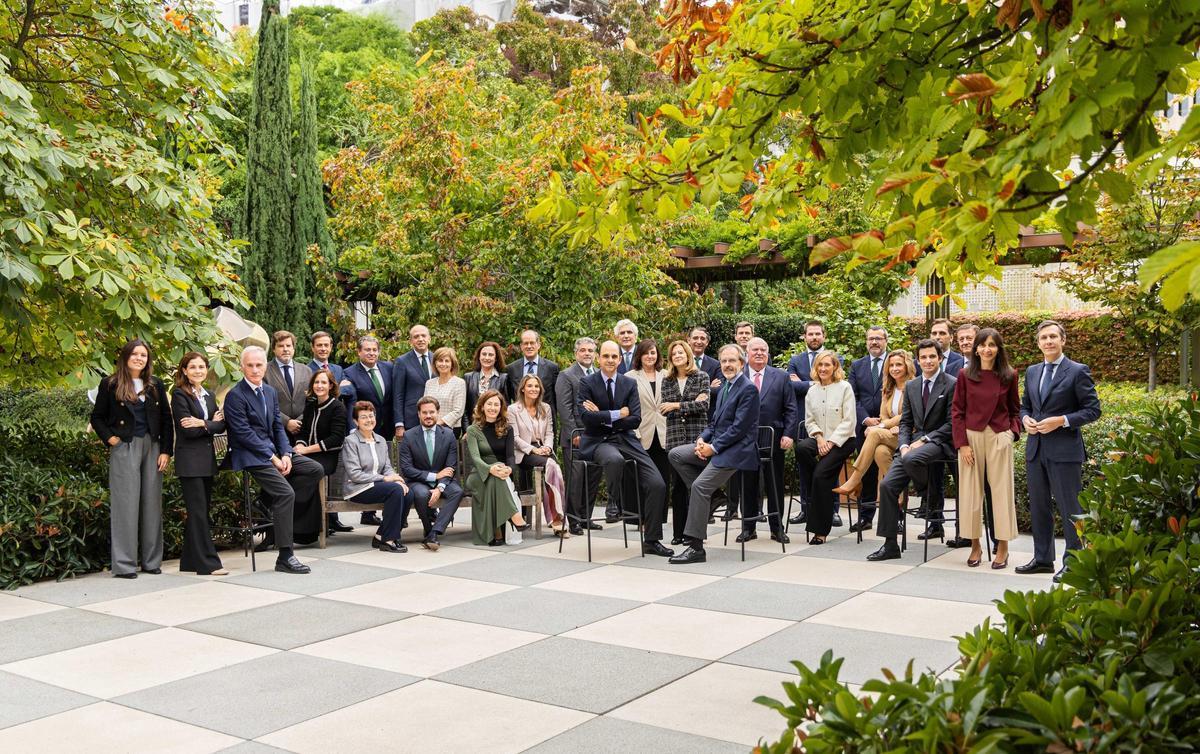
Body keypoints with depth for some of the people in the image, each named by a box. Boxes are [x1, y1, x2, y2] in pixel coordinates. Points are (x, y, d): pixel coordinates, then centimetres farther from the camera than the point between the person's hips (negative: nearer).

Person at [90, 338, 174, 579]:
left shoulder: (156, 385, 10)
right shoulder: (110, 384, 3)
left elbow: (167, 419, 10)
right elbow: (97, 417, 8)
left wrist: (166, 451, 2)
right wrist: (109, 438, -6)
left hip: (152, 447, 3)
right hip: (124, 448, -3)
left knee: (152, 503, 4)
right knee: (126, 504, -4)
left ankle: (152, 561, 12)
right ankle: (124, 564, 0)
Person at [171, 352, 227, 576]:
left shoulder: (208, 396, 15)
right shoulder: (180, 395, -6)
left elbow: (221, 426, 2)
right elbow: (188, 430, -15)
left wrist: (202, 424, -14)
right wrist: (211, 423, -5)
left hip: (207, 460, 7)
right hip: (189, 461, -7)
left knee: (200, 511, 9)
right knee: (198, 511, -7)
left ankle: (190, 561, 17)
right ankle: (207, 563, -7)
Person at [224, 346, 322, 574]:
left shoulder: (270, 392, 14)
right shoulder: (235, 396, -11)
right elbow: (244, 434, -16)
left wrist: (286, 454, -4)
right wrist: (273, 458, -17)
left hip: (272, 450, 8)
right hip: (250, 455, -8)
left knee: (315, 469, -5)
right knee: (285, 493, -22)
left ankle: (276, 506, 3)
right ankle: (284, 557, -18)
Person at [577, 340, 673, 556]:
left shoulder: (630, 384, 9)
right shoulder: (587, 383, 0)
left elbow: (636, 419, -1)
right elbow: (586, 417, -13)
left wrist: (603, 417, -8)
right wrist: (618, 414, -12)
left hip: (626, 440, 4)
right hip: (598, 441, -4)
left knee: (657, 485, -10)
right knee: (615, 459, -40)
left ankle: (651, 540, 3)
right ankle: (620, 507, -13)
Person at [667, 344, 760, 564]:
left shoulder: (748, 389, -12)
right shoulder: (724, 387, 17)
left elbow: (739, 428, -17)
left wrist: (714, 447, -16)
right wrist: (702, 439, 2)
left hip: (736, 450, -9)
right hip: (717, 446, 9)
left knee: (700, 486, -21)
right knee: (676, 455, 1)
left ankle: (696, 547, -17)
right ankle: (709, 496, 5)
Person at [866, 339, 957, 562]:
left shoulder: (951, 385, -4)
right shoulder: (911, 386, 14)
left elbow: (952, 424, -7)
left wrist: (924, 440, -14)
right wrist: (904, 445, -3)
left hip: (940, 442, -6)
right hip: (915, 442, 6)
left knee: (911, 459, -37)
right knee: (887, 485, -11)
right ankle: (890, 544, -5)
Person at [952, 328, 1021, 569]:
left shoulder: (1009, 376, 2)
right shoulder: (965, 375, 1)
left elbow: (1015, 409, 12)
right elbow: (956, 411, 1)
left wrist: (1014, 431, -5)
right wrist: (962, 444, -6)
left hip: (999, 438, 0)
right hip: (971, 437, 0)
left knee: (1001, 491, 2)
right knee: (971, 492, 5)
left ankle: (1002, 547, 11)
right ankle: (975, 545, 16)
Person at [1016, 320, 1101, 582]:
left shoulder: (1078, 371, -5)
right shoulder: (1032, 372, 13)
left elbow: (1092, 410, -7)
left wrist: (1062, 421, -17)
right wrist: (1025, 419, -1)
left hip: (1065, 451, -6)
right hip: (1036, 449, 6)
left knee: (1070, 508, -1)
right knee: (1038, 506, 13)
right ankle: (1042, 558, 24)